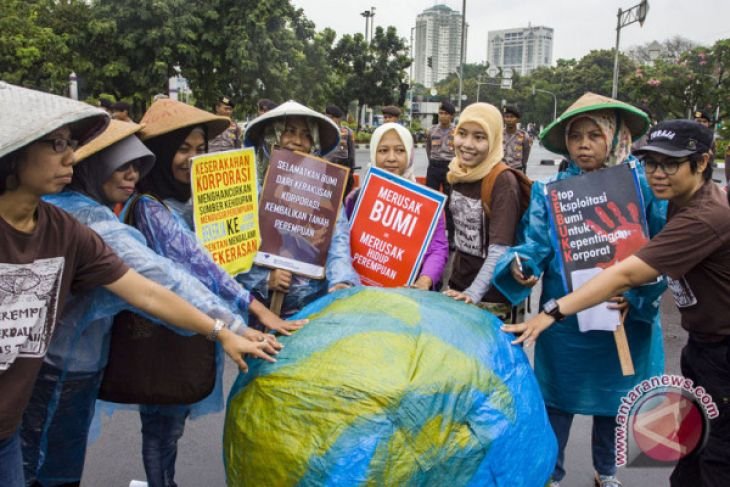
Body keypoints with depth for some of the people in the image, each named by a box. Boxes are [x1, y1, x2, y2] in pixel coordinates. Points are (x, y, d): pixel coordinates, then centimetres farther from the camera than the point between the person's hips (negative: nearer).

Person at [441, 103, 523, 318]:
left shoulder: (503, 182, -20)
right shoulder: (458, 173, 1)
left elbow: (500, 249, -24)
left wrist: (474, 293, -31)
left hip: (490, 297, -6)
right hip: (456, 286, 7)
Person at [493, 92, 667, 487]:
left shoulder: (644, 185, -7)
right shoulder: (549, 191, -4)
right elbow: (534, 246, -10)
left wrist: (638, 293, -22)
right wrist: (521, 267, -31)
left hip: (625, 317, 1)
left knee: (612, 398, 20)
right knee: (559, 400, 9)